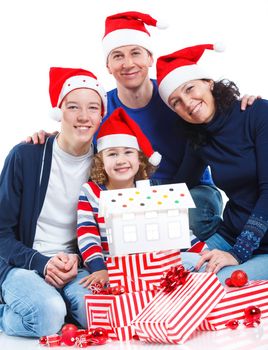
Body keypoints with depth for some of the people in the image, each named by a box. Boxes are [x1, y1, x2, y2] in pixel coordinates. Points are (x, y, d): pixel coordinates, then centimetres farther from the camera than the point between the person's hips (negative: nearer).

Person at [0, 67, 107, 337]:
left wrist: (76, 260, -12)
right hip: (24, 265, -2)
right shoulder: (26, 156, -8)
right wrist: (41, 263, -19)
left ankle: (51, 302, 1)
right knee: (47, 315, -32)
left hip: (77, 267, 2)